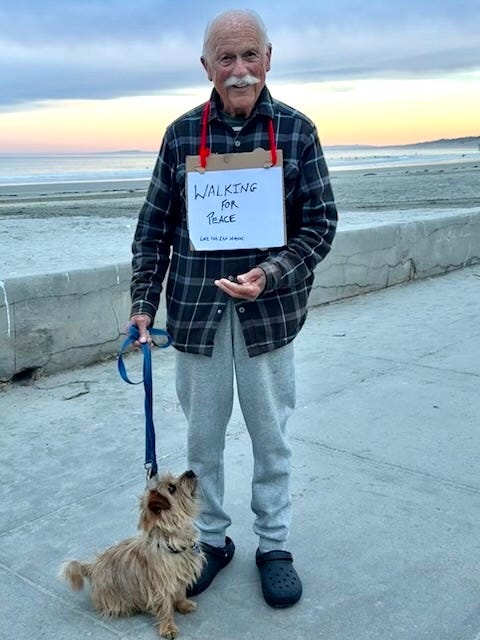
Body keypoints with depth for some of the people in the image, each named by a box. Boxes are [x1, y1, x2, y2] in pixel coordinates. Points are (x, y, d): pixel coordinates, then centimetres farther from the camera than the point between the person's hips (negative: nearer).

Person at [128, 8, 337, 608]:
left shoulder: (297, 131, -2)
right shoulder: (182, 134, 1)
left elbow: (320, 222, -3)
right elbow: (154, 226, 5)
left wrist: (270, 274, -18)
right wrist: (143, 302, 0)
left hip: (269, 309, -1)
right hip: (195, 310, 1)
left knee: (271, 435, 11)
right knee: (202, 436, 13)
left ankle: (274, 546, 30)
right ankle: (212, 539, 33)